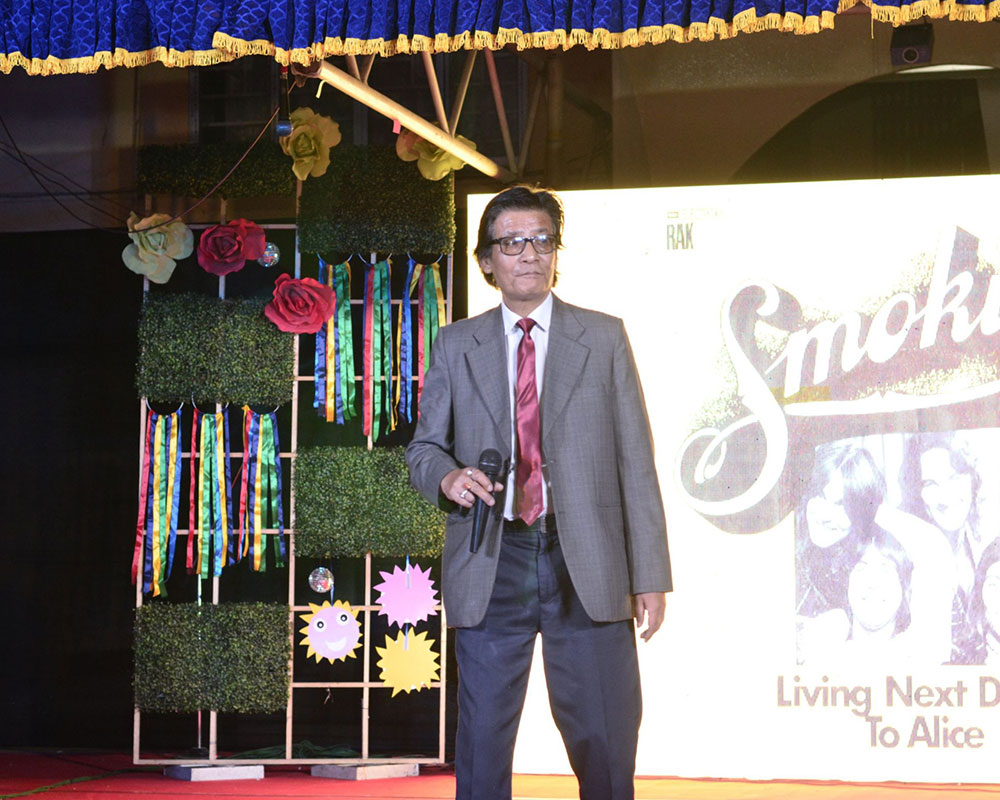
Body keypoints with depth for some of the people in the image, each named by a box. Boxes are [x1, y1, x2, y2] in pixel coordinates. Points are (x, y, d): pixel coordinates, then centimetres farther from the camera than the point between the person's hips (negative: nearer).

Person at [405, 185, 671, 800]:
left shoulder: (604, 339, 8)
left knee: (606, 742, 1)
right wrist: (446, 476, -11)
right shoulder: (456, 346, 11)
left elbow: (636, 459, 5)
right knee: (483, 742, 4)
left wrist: (650, 575, -2)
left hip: (585, 568, -1)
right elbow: (424, 446, 15)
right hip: (491, 566, 1)